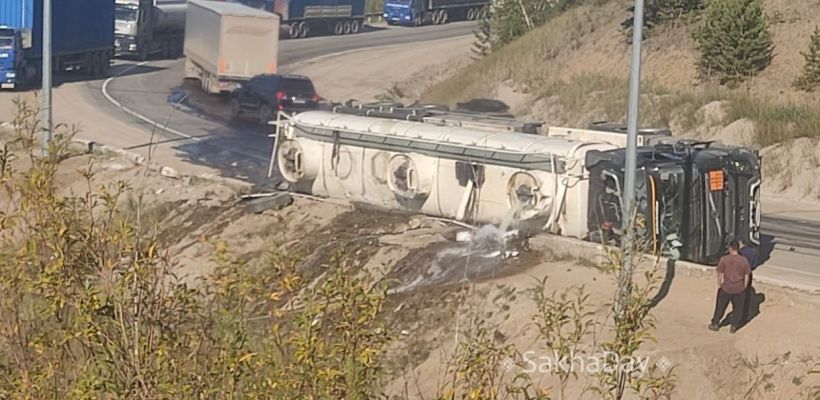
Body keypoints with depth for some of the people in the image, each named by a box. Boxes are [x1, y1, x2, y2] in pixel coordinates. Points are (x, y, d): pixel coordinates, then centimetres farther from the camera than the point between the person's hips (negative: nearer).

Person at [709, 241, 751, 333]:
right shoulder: (744, 260, -8)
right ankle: (733, 326, 23)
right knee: (737, 308, 18)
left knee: (720, 306, 17)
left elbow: (720, 274, -6)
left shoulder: (724, 259, -12)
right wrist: (744, 287, 10)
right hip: (739, 289, 1)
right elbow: (746, 276, -2)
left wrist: (719, 284, 8)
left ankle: (715, 324, 28)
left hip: (726, 288, 0)